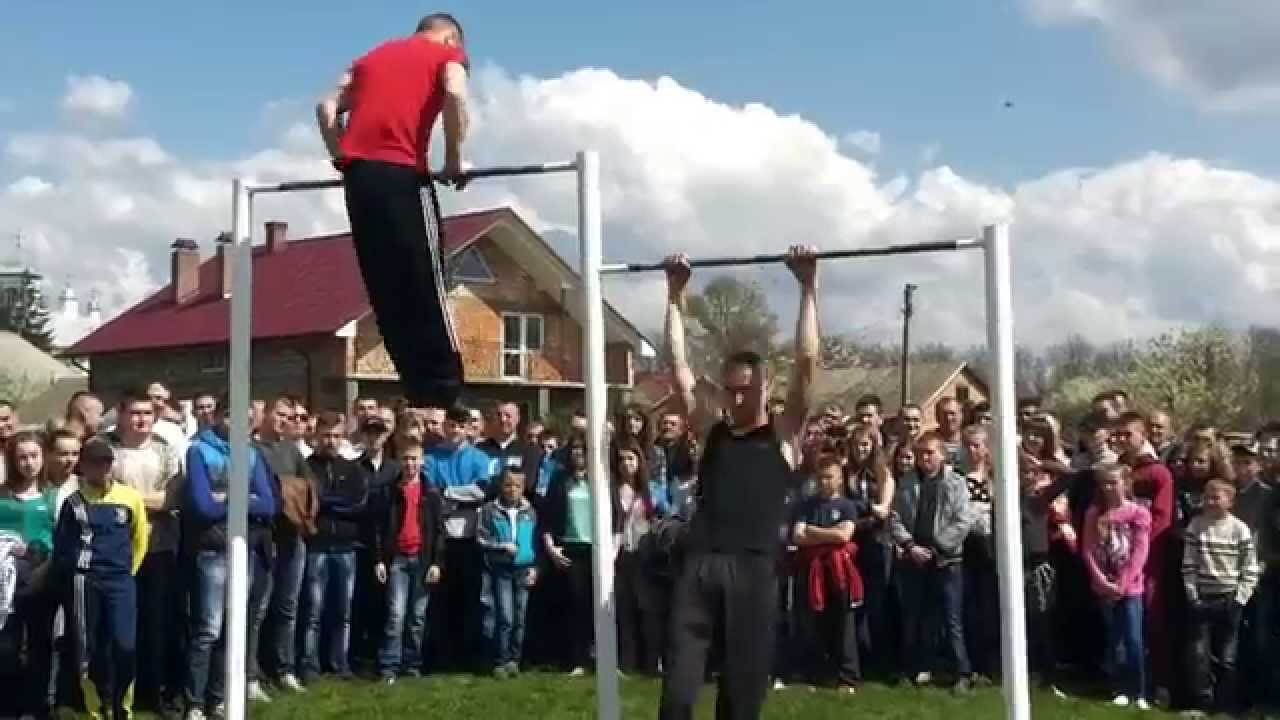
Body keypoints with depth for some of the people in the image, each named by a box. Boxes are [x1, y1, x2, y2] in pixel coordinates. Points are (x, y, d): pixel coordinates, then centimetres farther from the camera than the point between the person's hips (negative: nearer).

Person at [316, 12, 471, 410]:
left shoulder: (373, 55, 29)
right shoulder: (448, 55, 13)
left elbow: (327, 107, 18)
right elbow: (455, 96, -9)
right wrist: (454, 160, -1)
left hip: (359, 174, 5)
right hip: (401, 174, -5)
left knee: (385, 292, 6)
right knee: (423, 289, -4)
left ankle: (420, 395, 6)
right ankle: (443, 395, -6)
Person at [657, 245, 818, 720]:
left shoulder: (784, 434, 11)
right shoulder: (711, 431, 18)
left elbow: (806, 362, 3)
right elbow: (678, 366, 16)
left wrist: (808, 287, 1)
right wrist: (675, 294, 15)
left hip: (753, 568, -2)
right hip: (700, 564, 2)